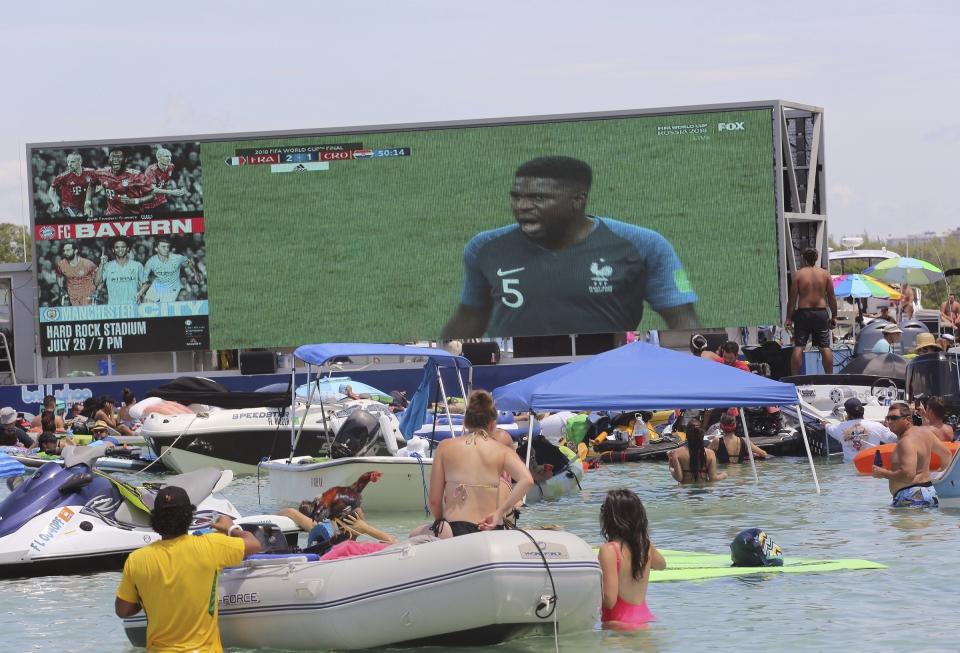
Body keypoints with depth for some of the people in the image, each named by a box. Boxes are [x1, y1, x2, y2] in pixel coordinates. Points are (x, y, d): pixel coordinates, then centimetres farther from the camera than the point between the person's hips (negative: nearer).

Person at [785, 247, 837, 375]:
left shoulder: (798, 274, -3)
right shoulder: (825, 274, 2)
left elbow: (792, 298, -3)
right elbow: (832, 297, 3)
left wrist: (789, 318, 1)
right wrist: (834, 316, 12)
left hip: (803, 312, -1)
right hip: (821, 312, 1)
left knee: (798, 346, 0)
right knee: (825, 347, 5)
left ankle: (795, 377, -5)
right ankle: (830, 376, 5)